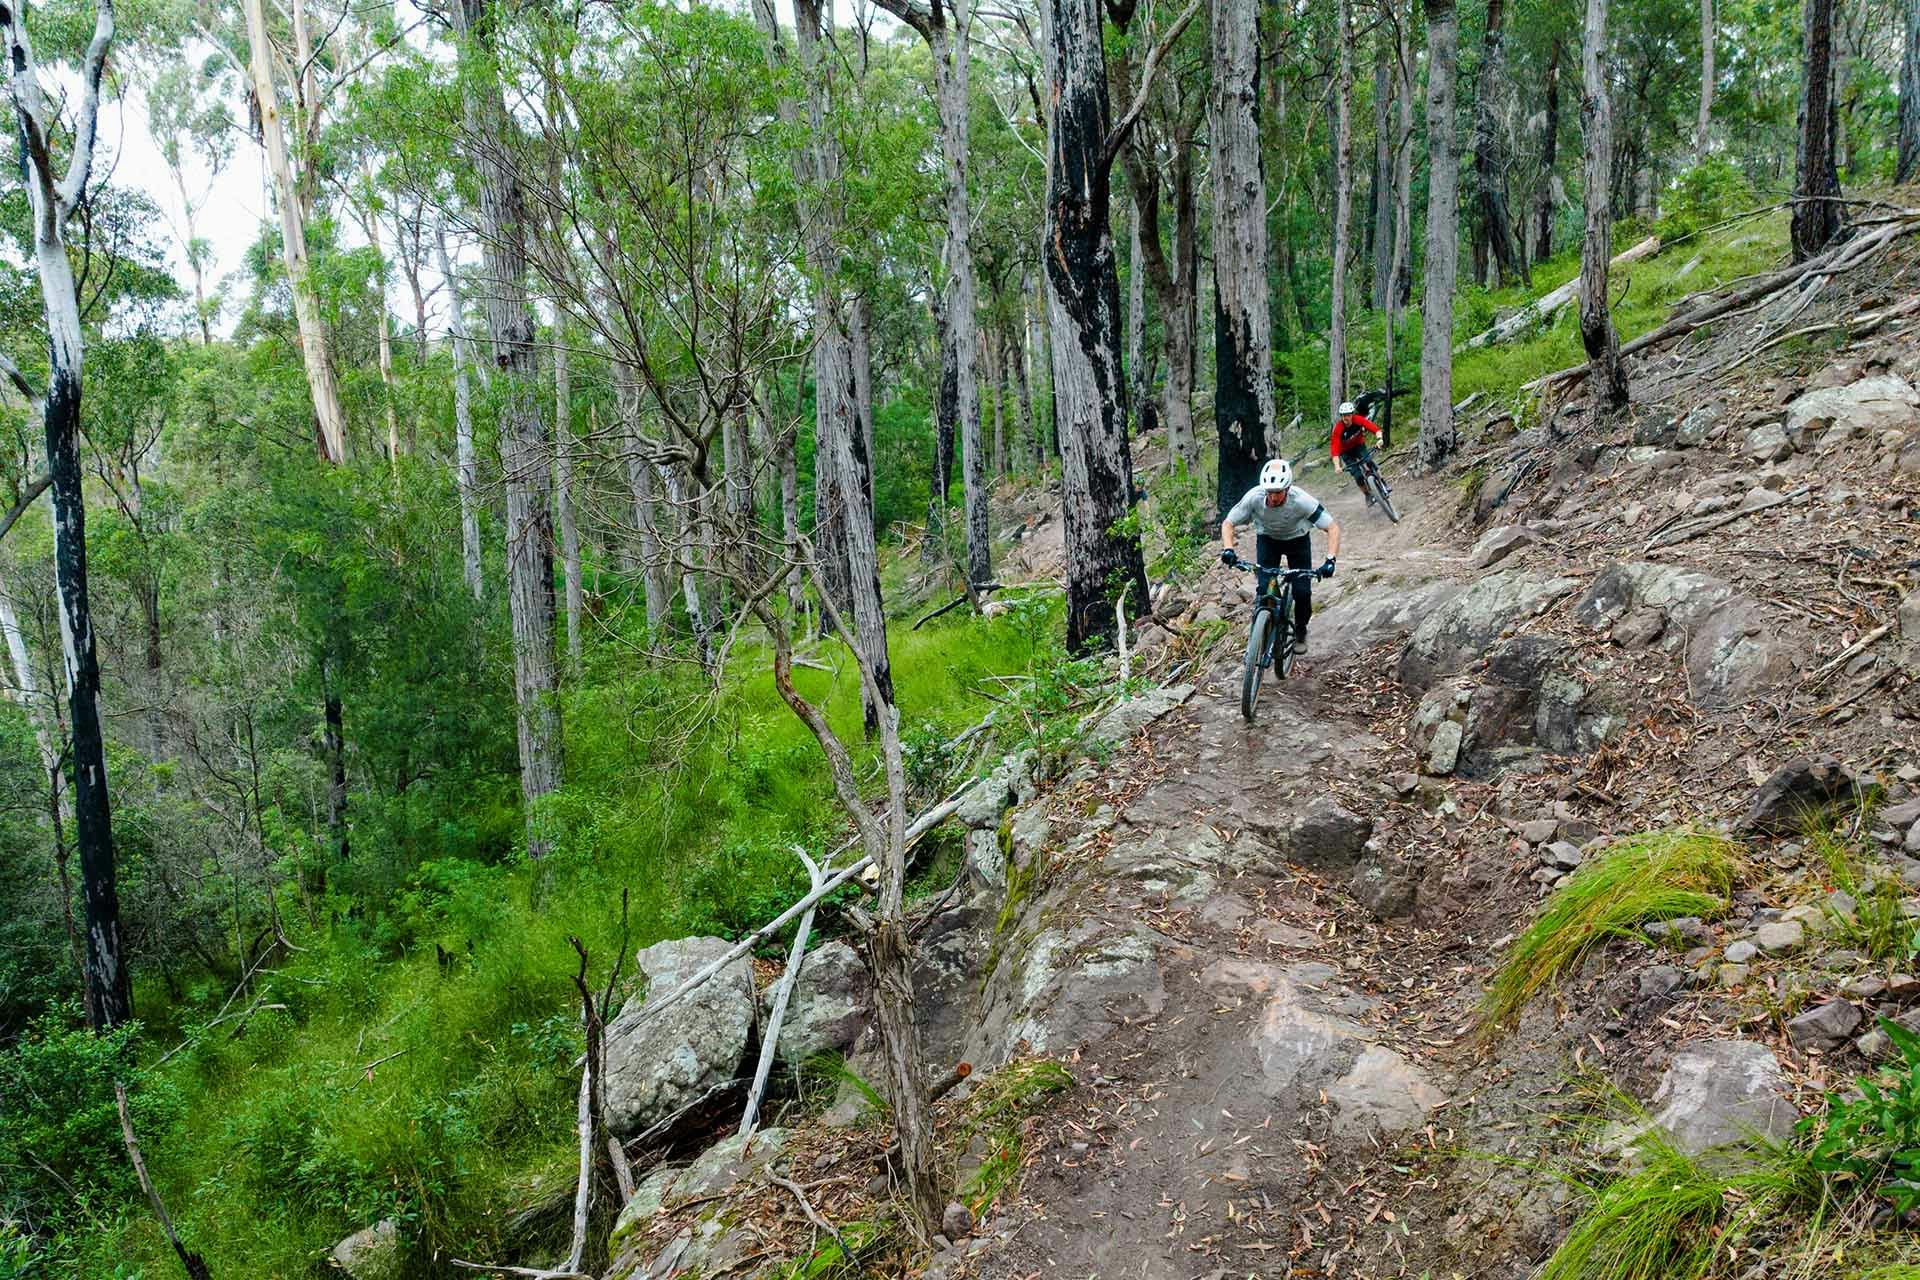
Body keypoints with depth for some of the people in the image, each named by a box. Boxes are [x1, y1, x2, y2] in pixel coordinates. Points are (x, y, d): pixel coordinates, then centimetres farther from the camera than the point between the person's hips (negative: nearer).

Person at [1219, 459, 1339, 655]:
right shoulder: (1254, 497, -32)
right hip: (1267, 539, 1)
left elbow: (1332, 527, -32)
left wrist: (1330, 560, -45)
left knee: (1302, 593, -11)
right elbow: (1228, 523, -20)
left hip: (1297, 540, -1)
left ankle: (1300, 632, 17)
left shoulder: (1301, 500, -36)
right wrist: (1228, 549, -39)